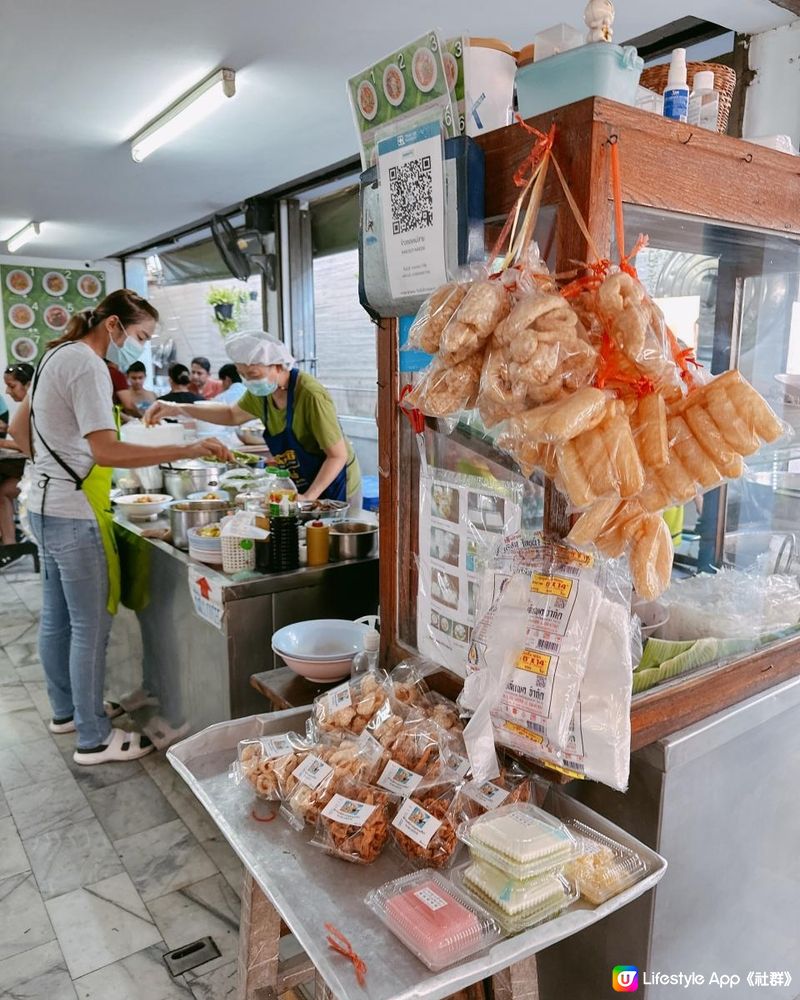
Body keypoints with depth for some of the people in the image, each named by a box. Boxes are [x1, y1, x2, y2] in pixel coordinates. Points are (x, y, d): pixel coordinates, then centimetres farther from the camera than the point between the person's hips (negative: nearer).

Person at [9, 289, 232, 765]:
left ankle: (66, 710, 35)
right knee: (91, 625, -1)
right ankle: (94, 739, 10)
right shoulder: (87, 366, -18)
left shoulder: (60, 355, 13)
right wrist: (187, 450, -30)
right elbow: (106, 451, -28)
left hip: (46, 506, 10)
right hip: (75, 514, -10)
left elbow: (19, 429, 21)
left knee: (57, 618, 19)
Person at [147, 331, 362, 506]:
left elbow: (338, 455, -24)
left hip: (332, 487, -7)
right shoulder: (260, 391, -3)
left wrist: (308, 497, -29)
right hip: (300, 488, 7)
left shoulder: (310, 395, -27)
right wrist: (176, 409, 6)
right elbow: (232, 414, 16)